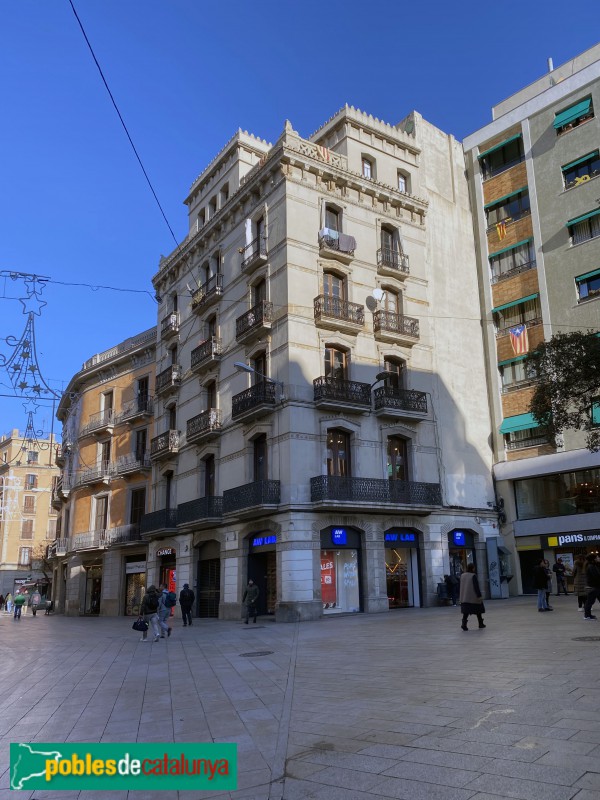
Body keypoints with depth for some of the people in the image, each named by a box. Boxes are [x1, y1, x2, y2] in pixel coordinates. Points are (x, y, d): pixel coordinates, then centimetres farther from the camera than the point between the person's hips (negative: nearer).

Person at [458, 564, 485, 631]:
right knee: (478, 610, 13)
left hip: (465, 597, 5)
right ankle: (481, 624, 25)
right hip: (473, 597, -5)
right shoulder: (473, 576, -14)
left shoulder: (462, 575, 5)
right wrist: (479, 596, -13)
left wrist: (460, 597, 19)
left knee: (466, 611, 2)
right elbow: (476, 587, -16)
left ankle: (464, 624, -17)